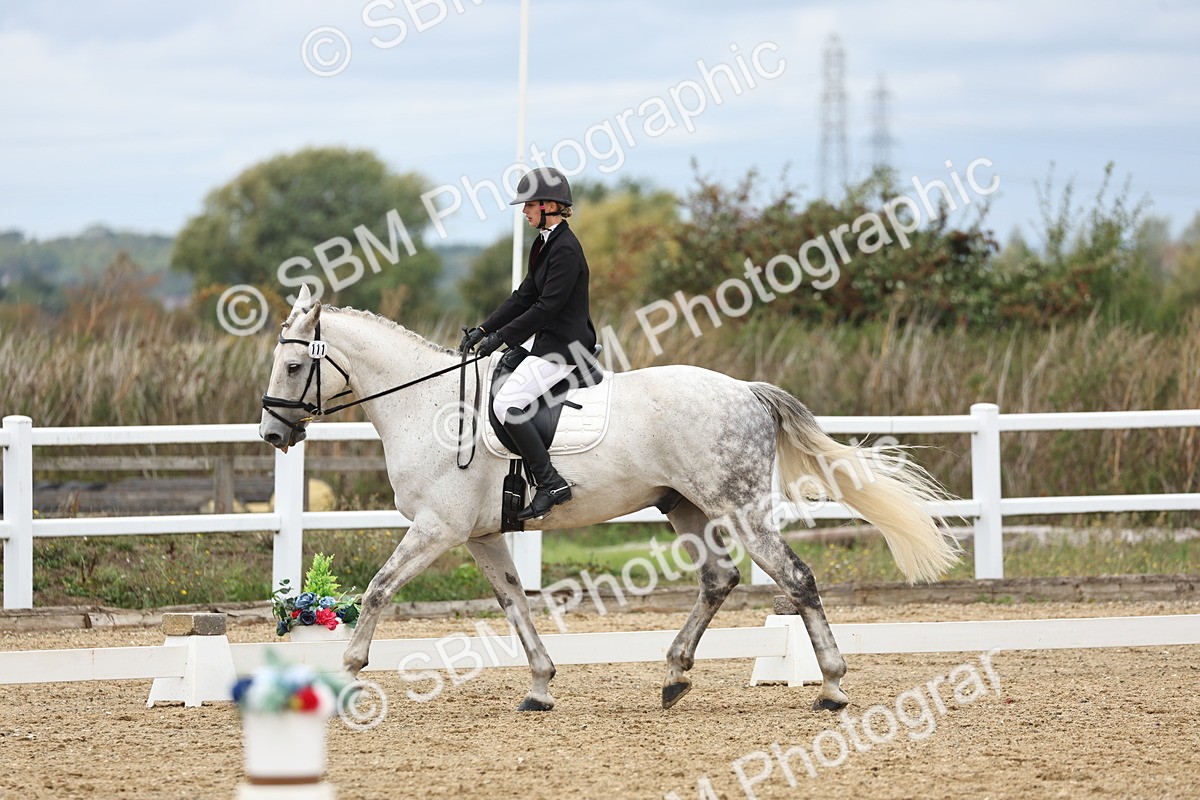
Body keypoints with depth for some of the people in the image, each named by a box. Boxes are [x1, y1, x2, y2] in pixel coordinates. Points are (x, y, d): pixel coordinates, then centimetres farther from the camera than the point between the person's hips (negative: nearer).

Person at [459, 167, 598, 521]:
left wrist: (502, 336, -18)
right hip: (548, 342, 11)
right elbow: (524, 296, 16)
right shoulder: (545, 244, 14)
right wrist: (484, 330, 9)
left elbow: (547, 306, -22)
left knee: (506, 403, -23)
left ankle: (551, 483, -23)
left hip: (564, 346, -11)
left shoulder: (565, 250, -18)